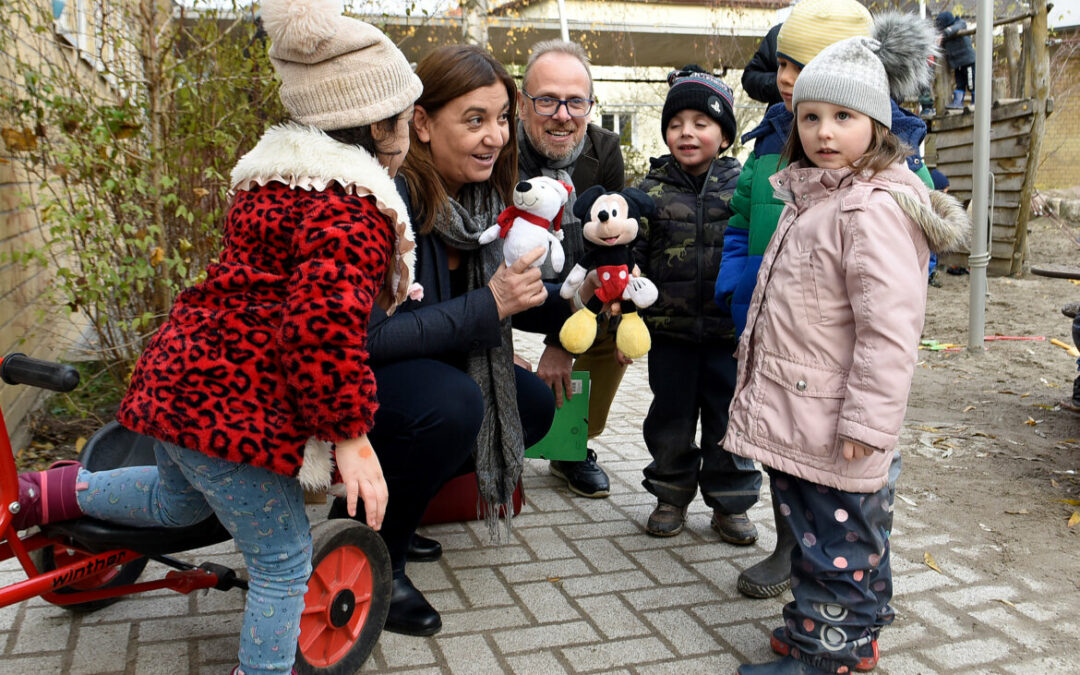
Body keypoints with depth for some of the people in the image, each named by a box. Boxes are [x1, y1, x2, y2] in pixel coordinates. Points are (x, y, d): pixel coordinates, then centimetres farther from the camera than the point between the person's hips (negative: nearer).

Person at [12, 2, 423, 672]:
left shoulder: (278, 178, 14)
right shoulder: (355, 211, -19)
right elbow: (325, 323, -31)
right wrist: (351, 435, -22)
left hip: (181, 369, 10)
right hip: (235, 405, -10)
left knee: (178, 502, 37)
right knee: (284, 561, 6)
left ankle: (44, 493, 38)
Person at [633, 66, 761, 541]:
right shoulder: (653, 191, 1)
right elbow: (631, 257, 0)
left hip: (731, 331, 0)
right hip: (670, 331, 1)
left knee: (729, 420, 8)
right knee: (670, 417, 11)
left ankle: (730, 504, 24)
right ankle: (671, 496, 30)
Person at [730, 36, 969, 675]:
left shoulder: (874, 208, -19)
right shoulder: (811, 197, 12)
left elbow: (889, 327, -24)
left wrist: (867, 422, -23)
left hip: (834, 429, -10)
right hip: (796, 416, 10)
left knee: (836, 540, 5)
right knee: (809, 523, 21)